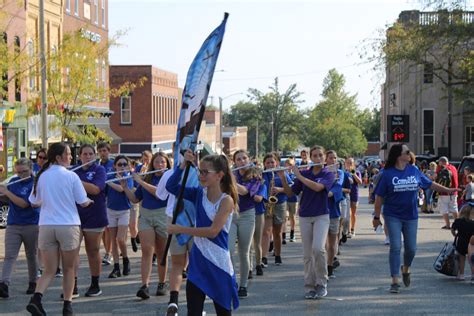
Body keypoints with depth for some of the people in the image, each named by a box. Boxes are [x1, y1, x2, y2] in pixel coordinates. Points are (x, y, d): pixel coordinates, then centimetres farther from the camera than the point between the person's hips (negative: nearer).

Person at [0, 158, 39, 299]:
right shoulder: (14, 181, 8)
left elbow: (24, 203, -21)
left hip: (32, 225, -4)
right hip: (12, 225, 4)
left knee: (31, 256, 10)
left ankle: (32, 283, 26)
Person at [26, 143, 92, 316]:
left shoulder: (42, 176, 4)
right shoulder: (71, 176, -7)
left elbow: (34, 203, 12)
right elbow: (83, 202, -2)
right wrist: (90, 201, 20)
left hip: (46, 226, 3)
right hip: (68, 226, -3)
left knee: (49, 271, 6)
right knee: (68, 269, 13)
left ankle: (36, 298, -17)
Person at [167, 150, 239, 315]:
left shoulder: (226, 200, -12)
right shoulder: (199, 194, 5)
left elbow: (213, 231, -21)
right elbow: (171, 187, 0)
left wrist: (180, 229, -19)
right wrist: (183, 165, -12)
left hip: (219, 265, -5)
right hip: (197, 262, 5)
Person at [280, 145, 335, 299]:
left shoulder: (329, 174, -2)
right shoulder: (304, 174, 8)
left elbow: (317, 187, -20)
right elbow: (290, 192, 6)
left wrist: (298, 175, -16)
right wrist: (283, 177, -9)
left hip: (321, 216, -3)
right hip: (305, 217, 3)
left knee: (318, 248, -20)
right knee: (307, 253, 3)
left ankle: (322, 283, -6)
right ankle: (309, 286, 10)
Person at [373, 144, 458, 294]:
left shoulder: (414, 171, 2)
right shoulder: (388, 174, -8)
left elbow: (430, 184, 15)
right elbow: (379, 197, -5)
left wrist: (447, 190, 16)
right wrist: (376, 217, -5)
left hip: (411, 216, 3)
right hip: (393, 216, -3)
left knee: (411, 248, 7)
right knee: (395, 247, -7)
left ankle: (405, 269, 38)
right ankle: (395, 281, -1)